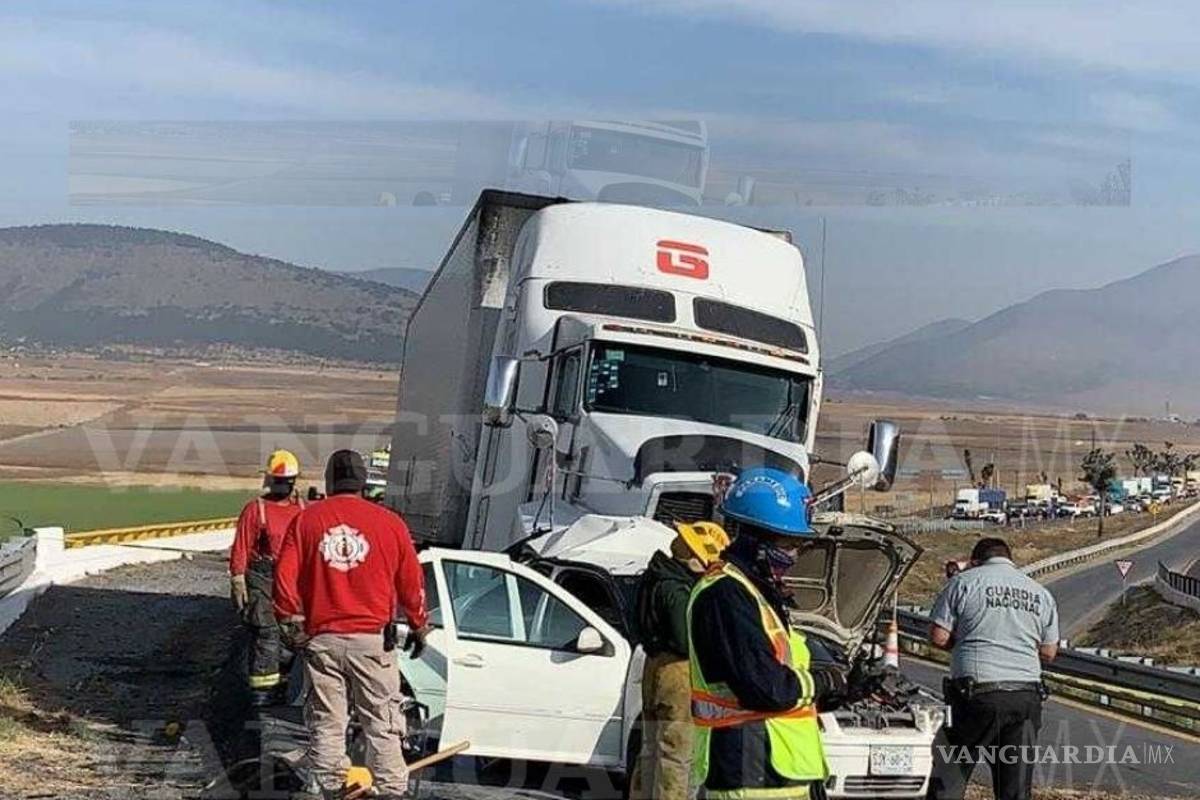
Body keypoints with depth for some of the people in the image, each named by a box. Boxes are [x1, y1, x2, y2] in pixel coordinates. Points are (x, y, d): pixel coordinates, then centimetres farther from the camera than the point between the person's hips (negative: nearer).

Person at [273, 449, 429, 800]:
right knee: (381, 724, 5)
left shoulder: (305, 520, 2)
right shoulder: (389, 522, 0)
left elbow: (284, 577, -2)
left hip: (321, 639, 1)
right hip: (373, 639, -1)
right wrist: (419, 627, 18)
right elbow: (411, 583, 5)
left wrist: (294, 623, 9)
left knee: (326, 723, 9)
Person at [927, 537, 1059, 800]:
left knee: (948, 779, 5)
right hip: (1026, 696, 4)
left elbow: (938, 637, -2)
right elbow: (1049, 651, 18)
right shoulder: (1041, 594, 15)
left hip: (977, 693, -4)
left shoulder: (964, 582, 2)